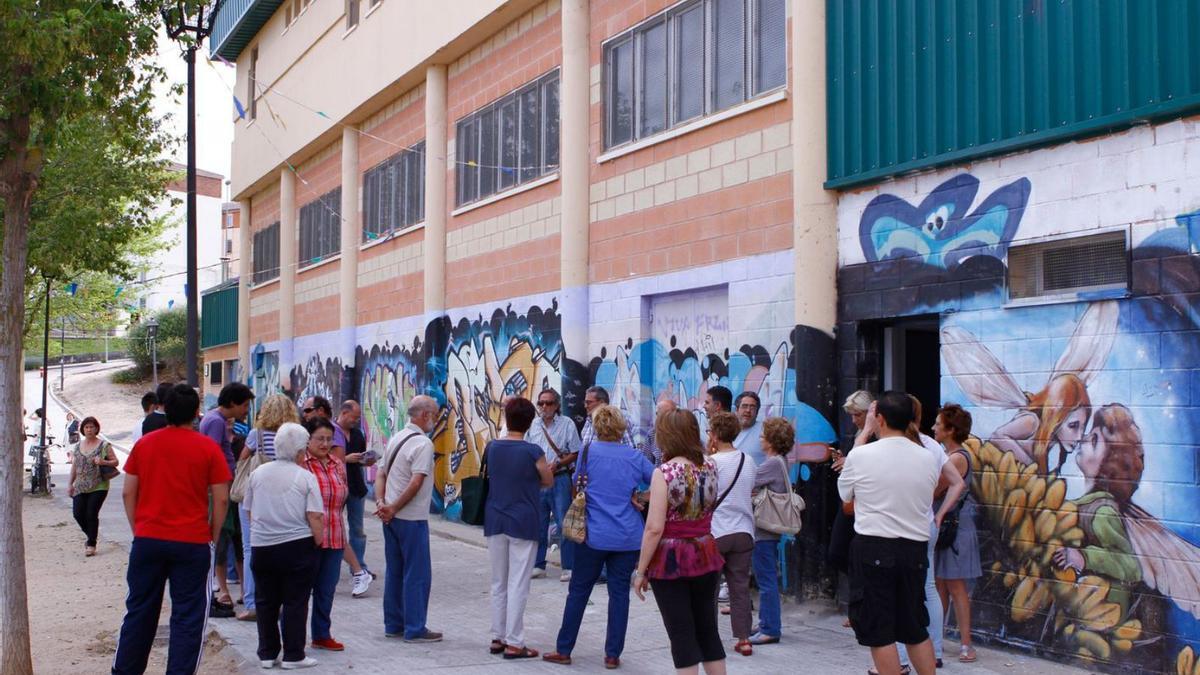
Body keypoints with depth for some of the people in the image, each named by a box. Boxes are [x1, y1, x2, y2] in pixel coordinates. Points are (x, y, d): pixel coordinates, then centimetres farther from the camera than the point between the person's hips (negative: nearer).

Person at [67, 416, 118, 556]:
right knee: (77, 513, -2)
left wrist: (103, 462, -20)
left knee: (91, 514, -8)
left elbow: (115, 462, -2)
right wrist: (70, 484, 14)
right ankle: (91, 537, 23)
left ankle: (91, 544, 5)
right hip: (80, 487, 5)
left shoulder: (104, 445, -3)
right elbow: (74, 466, 18)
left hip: (98, 487, -5)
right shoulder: (78, 446, 12)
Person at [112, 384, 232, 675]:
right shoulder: (208, 448, -6)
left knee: (139, 610, 16)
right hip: (192, 542, -3)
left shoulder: (144, 444, 2)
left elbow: (128, 493, 5)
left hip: (147, 540, 3)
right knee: (187, 617, 5)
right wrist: (213, 537, 5)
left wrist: (138, 529, 14)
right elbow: (221, 499, -6)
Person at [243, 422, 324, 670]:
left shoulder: (258, 473, 4)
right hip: (297, 546, -4)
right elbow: (315, 517, -14)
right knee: (295, 602, 4)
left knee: (265, 602, 13)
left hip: (261, 546, 4)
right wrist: (318, 542, -1)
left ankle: (267, 653, 19)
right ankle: (292, 655, 6)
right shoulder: (306, 477, -9)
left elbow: (249, 511, 13)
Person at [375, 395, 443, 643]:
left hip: (392, 518, 8)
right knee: (417, 575, 0)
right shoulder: (423, 443, -14)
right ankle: (415, 629, 3)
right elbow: (416, 483, -21)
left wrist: (381, 502, -1)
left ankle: (393, 624, 22)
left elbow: (381, 475, 11)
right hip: (412, 519, -8)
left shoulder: (395, 439, 12)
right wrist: (393, 508, -14)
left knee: (394, 571, 15)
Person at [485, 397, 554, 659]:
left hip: (495, 521, 5)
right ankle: (514, 643, 2)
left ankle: (498, 638, 21)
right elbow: (549, 482, 0)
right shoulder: (533, 452, -13)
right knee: (518, 585, 0)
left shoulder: (492, 448, 0)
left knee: (498, 583, 14)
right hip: (523, 523, -5)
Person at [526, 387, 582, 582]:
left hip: (559, 480, -4)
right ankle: (538, 565, 20)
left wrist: (557, 465, -14)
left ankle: (569, 567, 2)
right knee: (538, 524, 10)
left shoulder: (567, 424, -3)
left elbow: (576, 453, -3)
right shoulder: (533, 425, 9)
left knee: (564, 524, -5)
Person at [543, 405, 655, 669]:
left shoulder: (588, 452, -4)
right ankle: (613, 654, 11)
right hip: (628, 536, 1)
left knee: (578, 590, 9)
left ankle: (563, 650, 16)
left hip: (594, 535, -1)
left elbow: (576, 486, 7)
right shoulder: (635, 456, 1)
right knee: (619, 592, 7)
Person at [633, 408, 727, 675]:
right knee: (708, 630, 15)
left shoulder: (664, 472, -16)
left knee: (682, 635, 1)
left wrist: (641, 570, -10)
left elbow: (654, 528, -20)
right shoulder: (709, 466, 1)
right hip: (705, 556, 6)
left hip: (671, 560, -5)